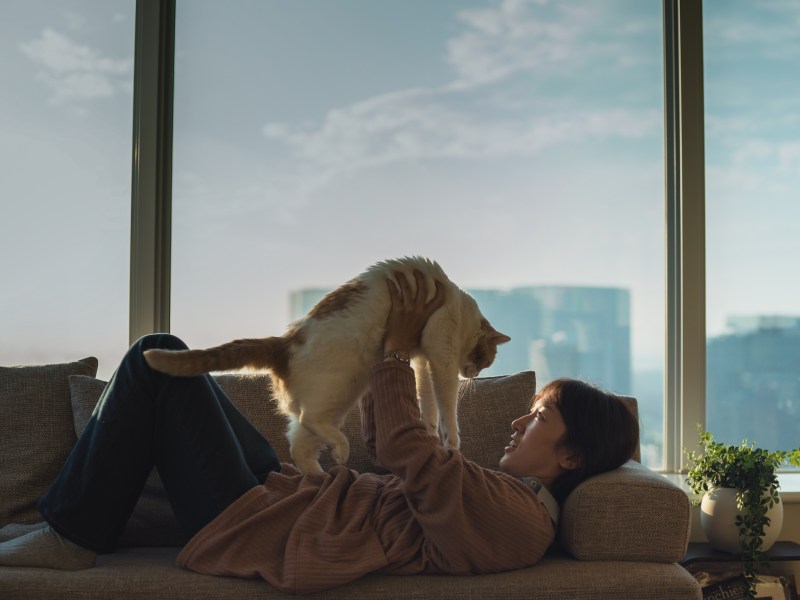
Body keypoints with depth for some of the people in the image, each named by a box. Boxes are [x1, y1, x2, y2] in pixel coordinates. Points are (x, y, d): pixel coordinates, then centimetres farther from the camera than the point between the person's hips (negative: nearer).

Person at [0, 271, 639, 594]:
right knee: (163, 355, 17)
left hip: (255, 524, -10)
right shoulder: (507, 492, 12)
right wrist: (383, 352, 11)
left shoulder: (513, 518, -19)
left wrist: (399, 348, -12)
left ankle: (73, 537, 4)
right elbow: (386, 449, 19)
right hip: (286, 493, 10)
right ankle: (75, 522, 22)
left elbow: (405, 452, -24)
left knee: (155, 359, -6)